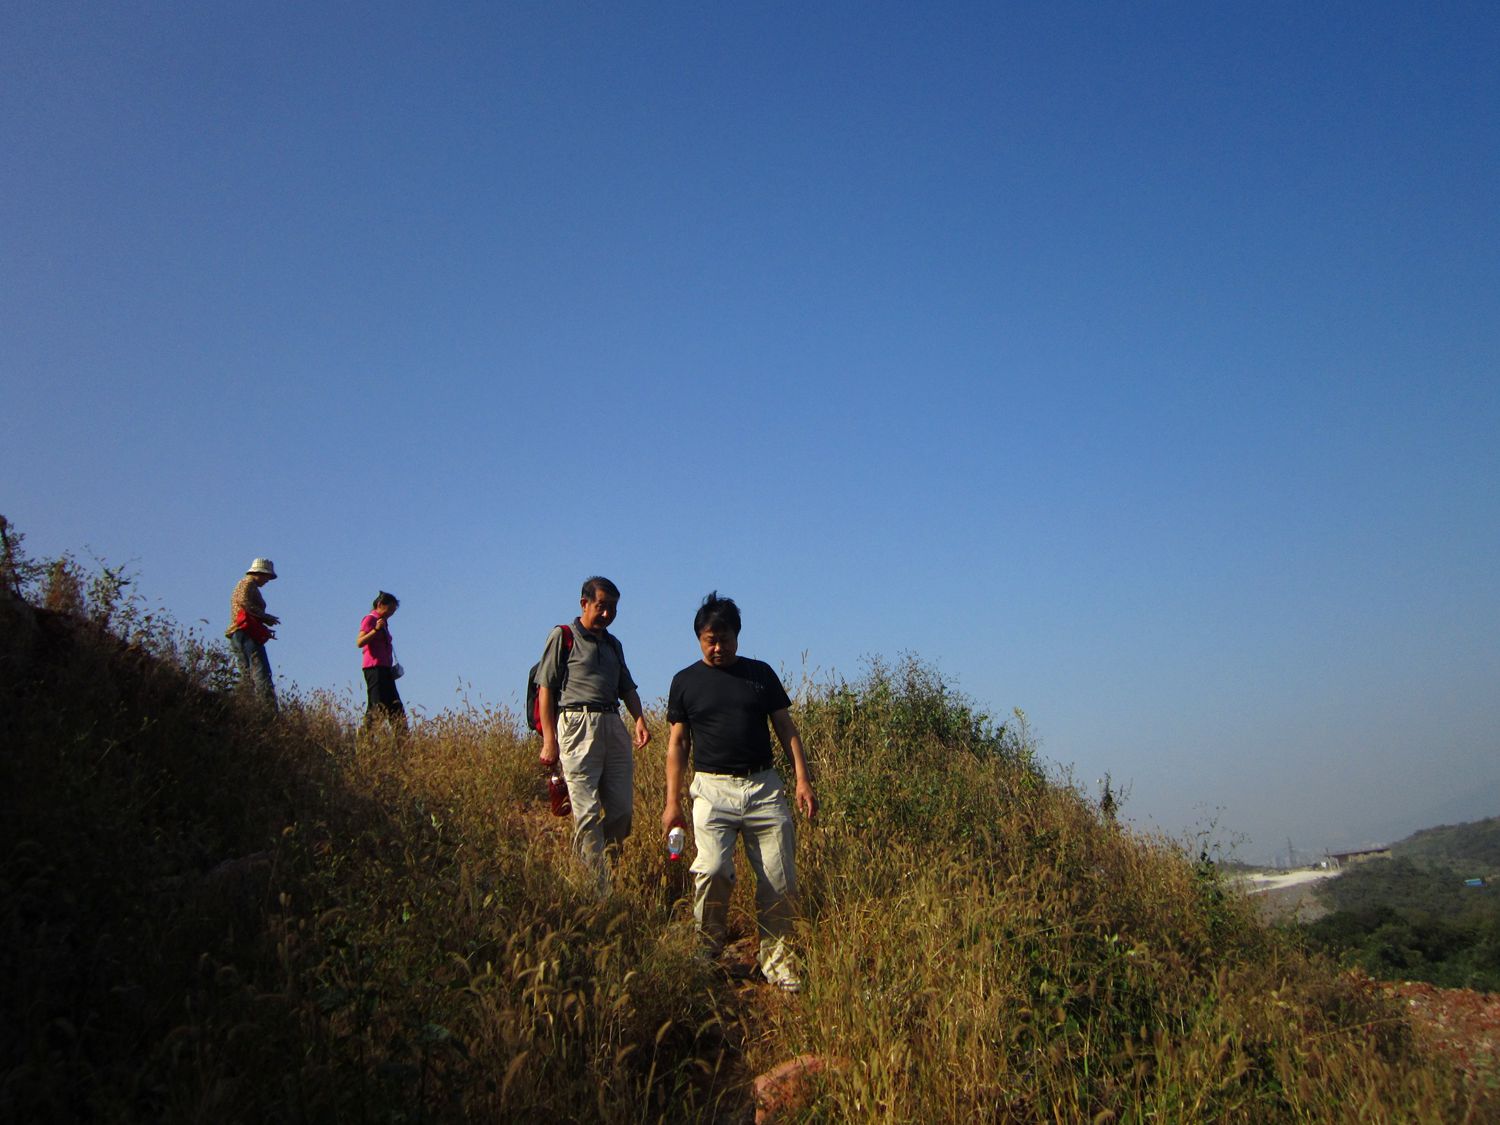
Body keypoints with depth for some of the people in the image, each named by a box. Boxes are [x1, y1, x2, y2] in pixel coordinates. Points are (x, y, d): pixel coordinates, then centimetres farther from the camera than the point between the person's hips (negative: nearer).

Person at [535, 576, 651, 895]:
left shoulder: (614, 644, 23)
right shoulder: (563, 637, 5)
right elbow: (545, 689, 0)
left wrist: (640, 719, 3)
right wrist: (549, 741, -8)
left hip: (614, 725, 6)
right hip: (578, 723, -6)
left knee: (622, 809, 3)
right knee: (588, 813, -7)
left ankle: (605, 865, 20)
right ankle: (598, 892, -5)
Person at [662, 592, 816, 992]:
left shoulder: (760, 673, 11)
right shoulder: (685, 681, 8)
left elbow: (786, 728, 11)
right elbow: (678, 743, 9)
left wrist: (803, 779, 0)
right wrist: (673, 801, 3)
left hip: (764, 786, 2)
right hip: (713, 788, -1)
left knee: (781, 880, -1)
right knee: (712, 871, -19)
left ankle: (775, 960, 15)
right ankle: (707, 952, 0)